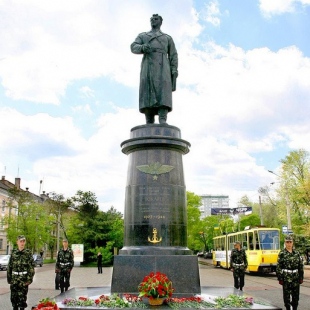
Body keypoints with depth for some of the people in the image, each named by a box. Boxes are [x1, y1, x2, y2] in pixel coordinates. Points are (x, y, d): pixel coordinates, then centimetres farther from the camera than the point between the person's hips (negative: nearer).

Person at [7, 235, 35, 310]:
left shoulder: (28, 253, -3)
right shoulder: (13, 253, 6)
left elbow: (31, 267, -6)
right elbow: (9, 266, 10)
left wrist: (29, 279, -12)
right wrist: (9, 278, 6)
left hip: (23, 279, -3)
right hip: (14, 279, 3)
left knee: (22, 297, -1)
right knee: (13, 297, 8)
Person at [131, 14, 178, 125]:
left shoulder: (168, 38, 27)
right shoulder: (142, 36, 27)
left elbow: (173, 56, 16)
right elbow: (134, 48, 8)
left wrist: (174, 71, -2)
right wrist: (143, 48, -17)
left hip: (162, 67, 0)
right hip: (148, 67, 0)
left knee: (163, 92, -20)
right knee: (148, 94, -15)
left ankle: (163, 121, -32)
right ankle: (149, 124, -17)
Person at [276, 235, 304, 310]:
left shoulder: (297, 253, 5)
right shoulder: (282, 253, -6)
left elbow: (301, 266, 9)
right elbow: (278, 267, -8)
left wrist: (301, 277, 5)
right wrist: (280, 278, -10)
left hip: (296, 278, 4)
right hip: (286, 278, -4)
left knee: (296, 295, 9)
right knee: (287, 295, 3)